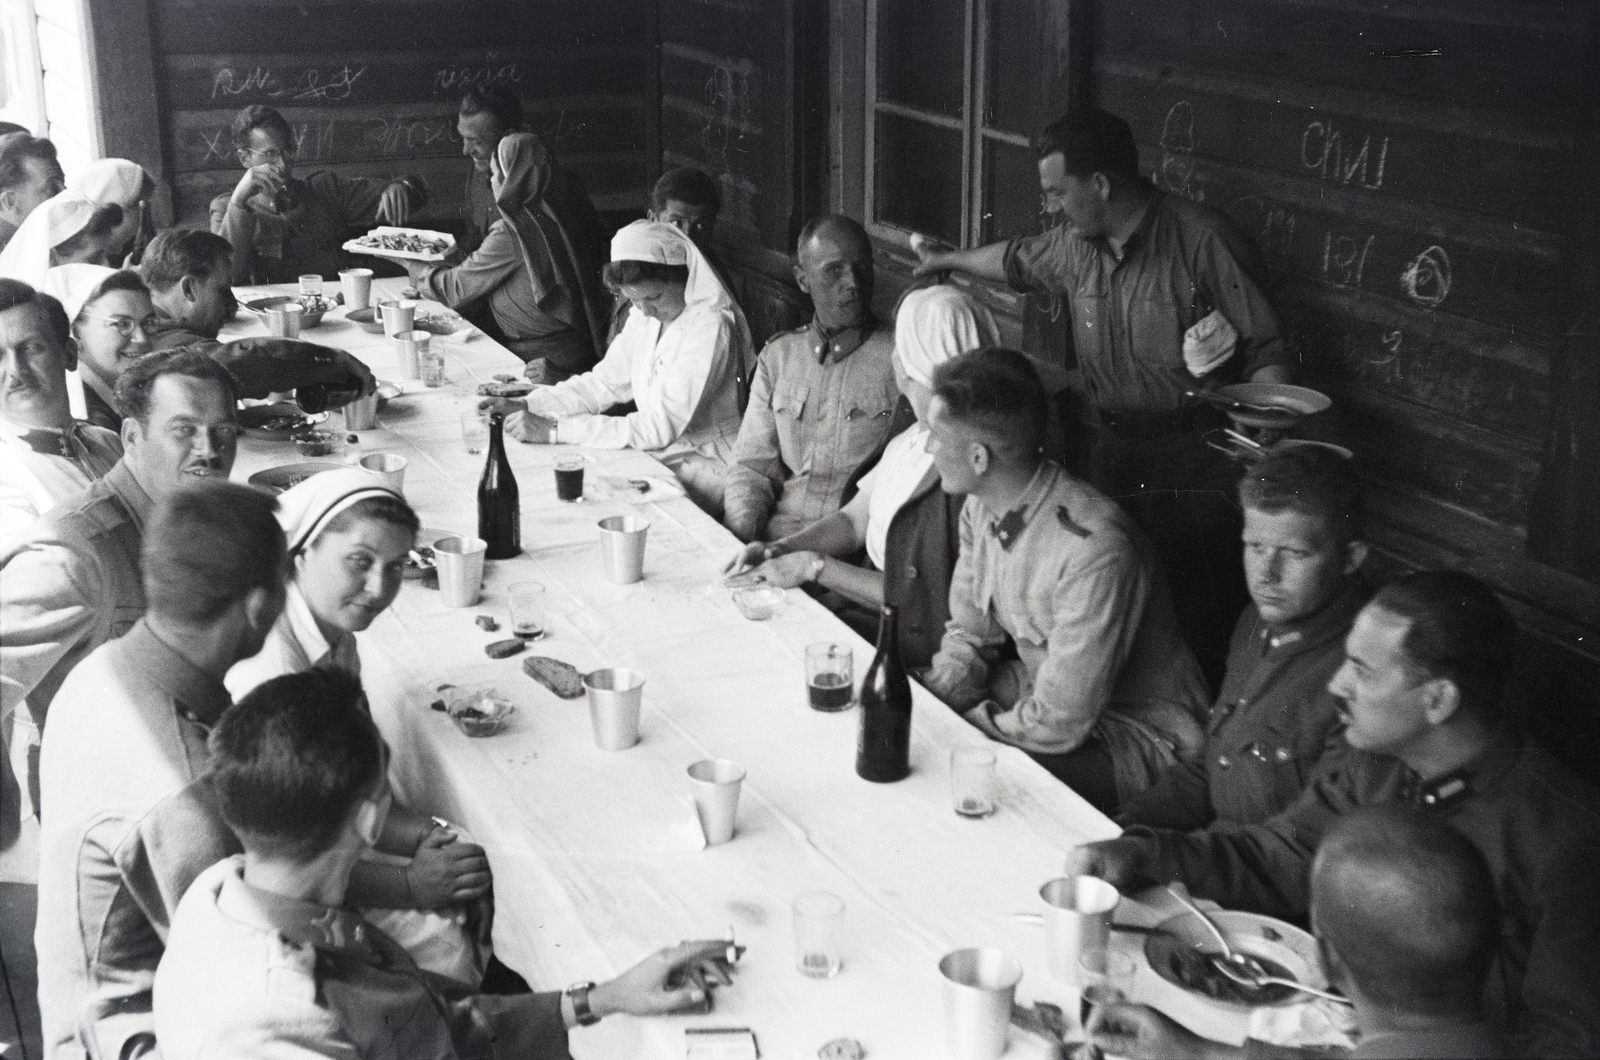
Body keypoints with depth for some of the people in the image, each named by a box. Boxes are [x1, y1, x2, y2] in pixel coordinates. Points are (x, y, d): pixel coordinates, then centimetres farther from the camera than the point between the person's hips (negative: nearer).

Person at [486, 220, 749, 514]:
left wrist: (555, 430, -26)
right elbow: (605, 382, 9)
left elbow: (662, 427, -25)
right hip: (661, 453, 7)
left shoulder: (710, 327, -22)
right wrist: (528, 406, -7)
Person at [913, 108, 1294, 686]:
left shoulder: (1201, 238, -14)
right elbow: (1019, 259, 31)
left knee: (1202, 614, -8)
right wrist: (948, 259, 46)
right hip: (1113, 444, 6)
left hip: (1197, 460, -6)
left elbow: (1266, 352, -12)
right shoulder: (1073, 243, 7)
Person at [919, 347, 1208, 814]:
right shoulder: (980, 508, -6)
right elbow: (968, 637, 6)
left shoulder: (1093, 549, -33)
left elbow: (1059, 724, -30)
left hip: (1136, 735, -8)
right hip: (1043, 688, 8)